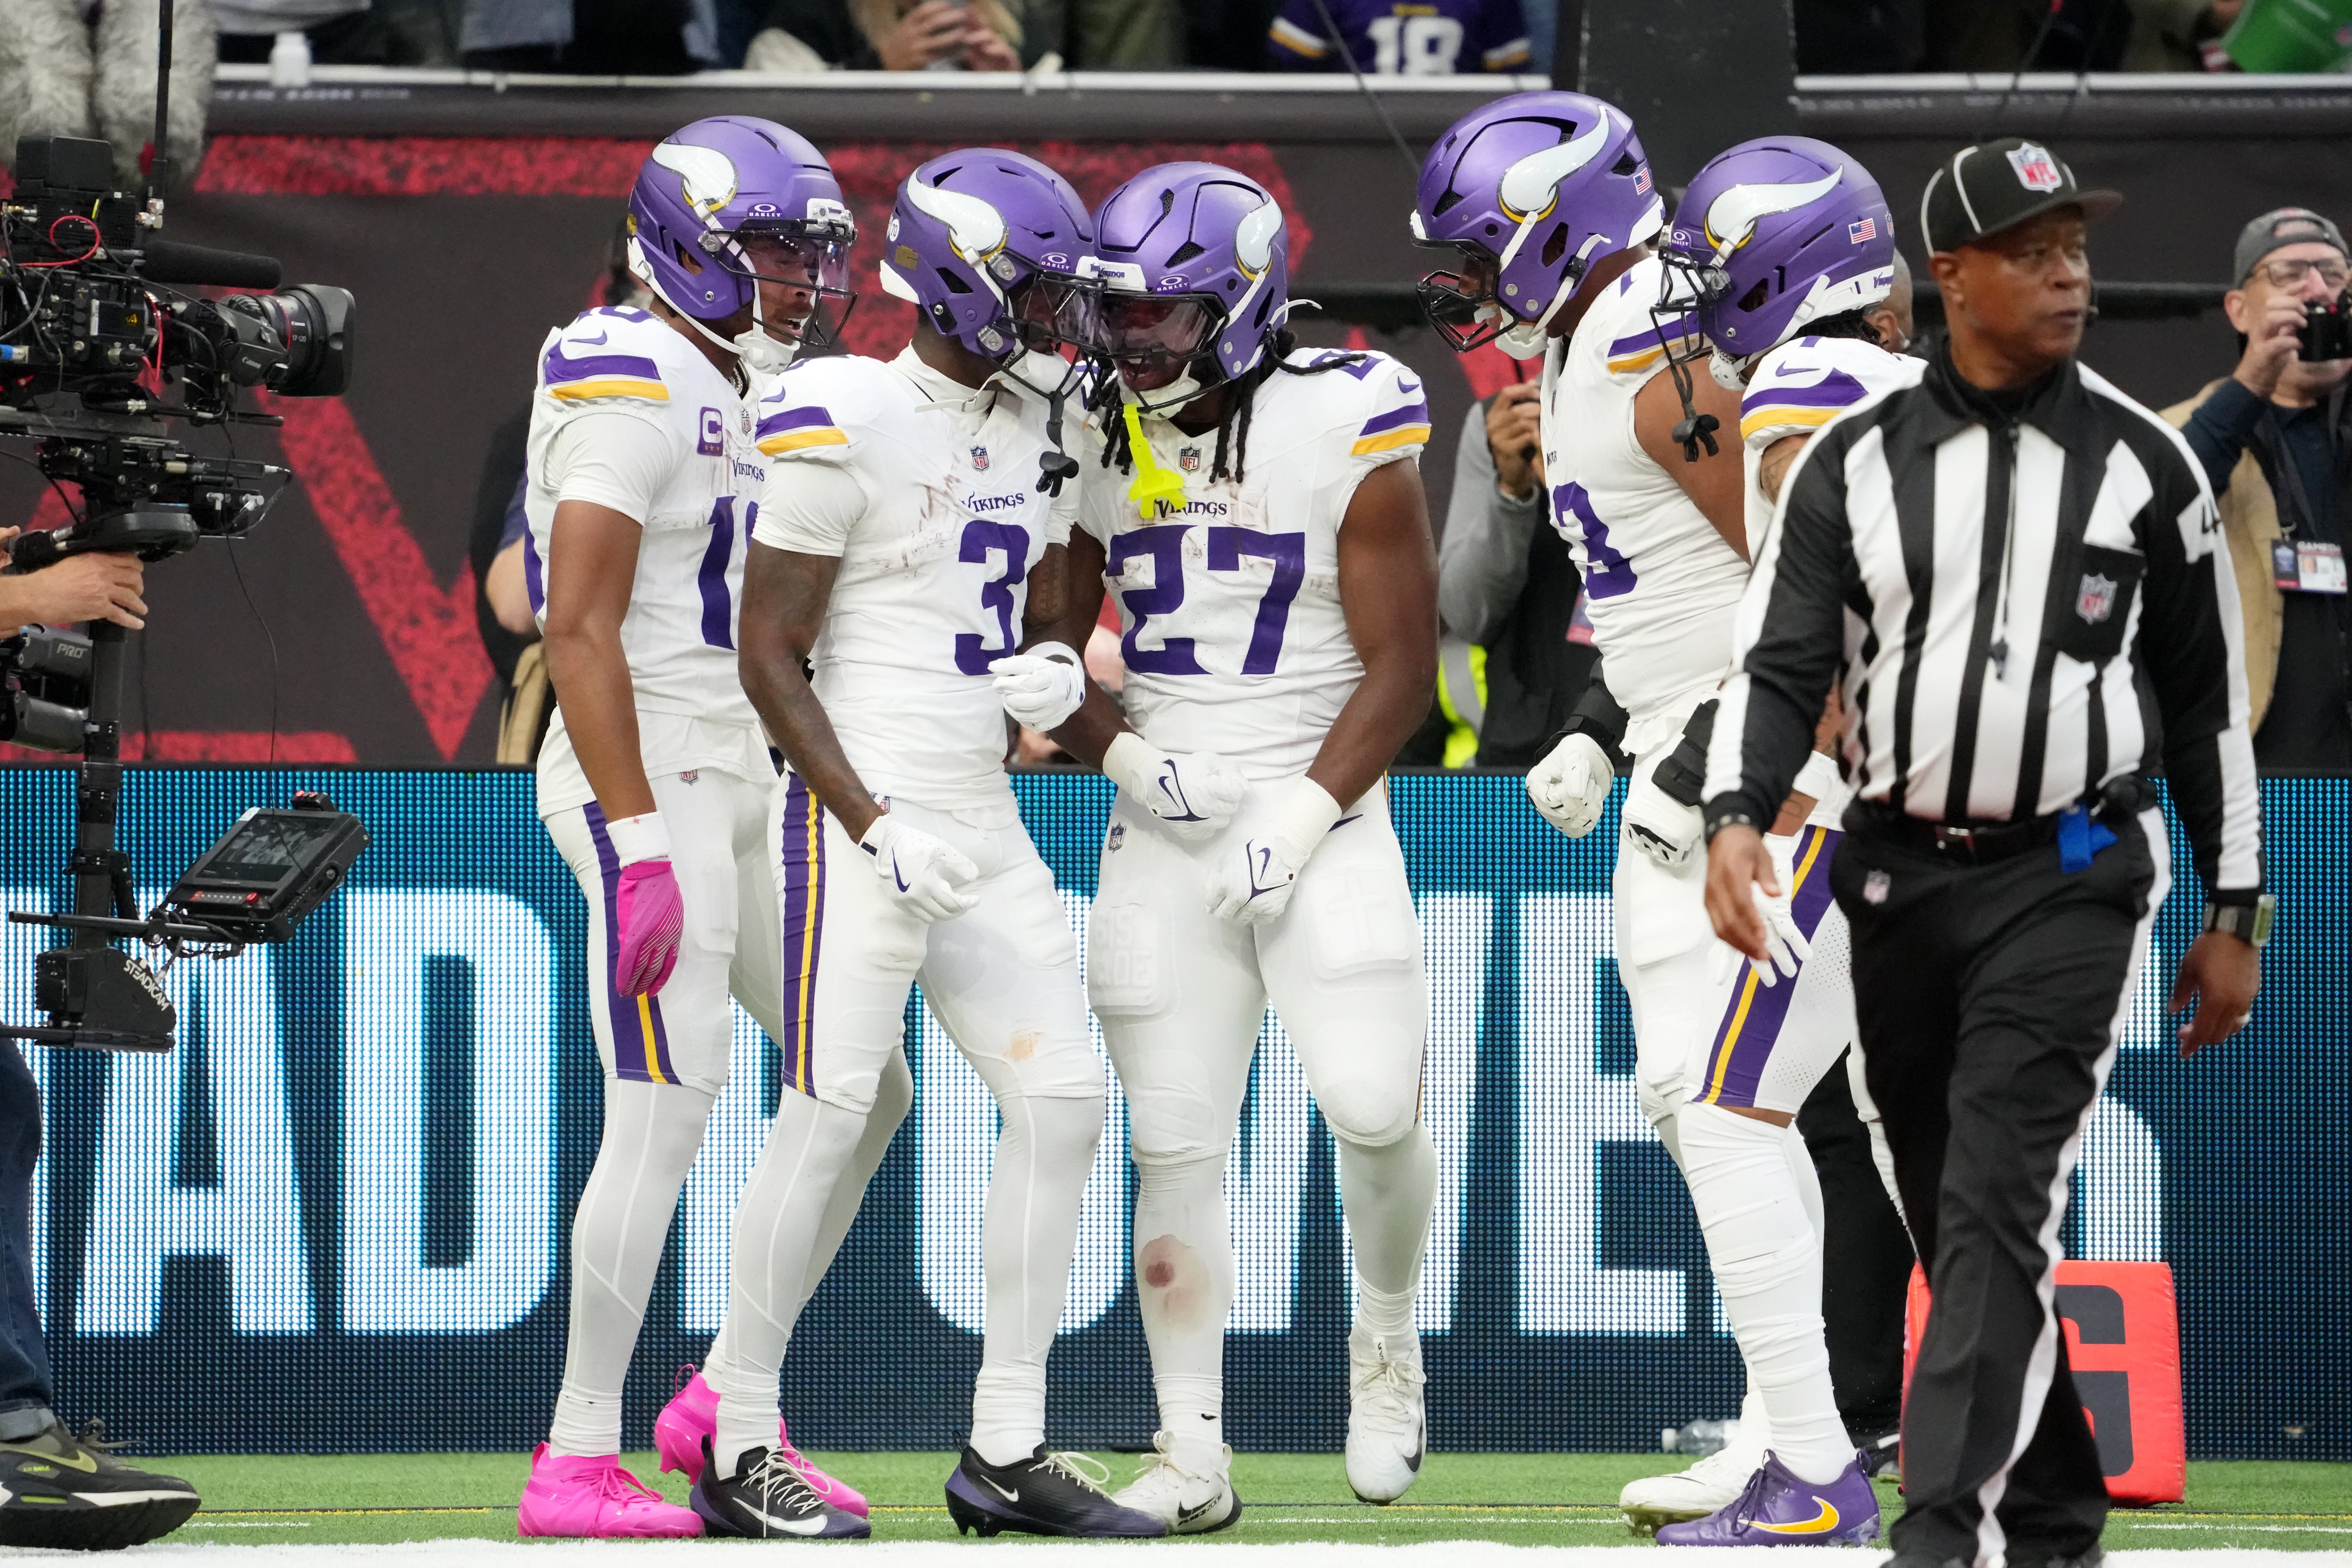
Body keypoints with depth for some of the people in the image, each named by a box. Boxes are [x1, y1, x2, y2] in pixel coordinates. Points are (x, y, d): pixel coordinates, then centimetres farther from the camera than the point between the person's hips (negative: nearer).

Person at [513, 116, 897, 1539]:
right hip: (652, 784, -10)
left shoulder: (745, 395, 15)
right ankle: (579, 1464, -6)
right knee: (668, 1113, -10)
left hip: (744, 782, 10)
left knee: (865, 1089, 9)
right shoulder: (633, 392, -14)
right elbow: (579, 627, -21)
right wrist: (642, 847, -24)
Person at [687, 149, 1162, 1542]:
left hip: (985, 817, 8)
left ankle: (1009, 1449, 8)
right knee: (833, 1108, -9)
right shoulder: (849, 428, -12)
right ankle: (737, 1450, 0)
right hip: (864, 808, -8)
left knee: (1063, 1098, 2)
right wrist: (874, 828, -18)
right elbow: (771, 657, -11)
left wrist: (1053, 671, -2)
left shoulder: (1036, 433, 12)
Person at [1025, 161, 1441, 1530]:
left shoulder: (1343, 434, -8)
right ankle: (1193, 1457, 6)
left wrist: (1300, 817, -14)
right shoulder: (1096, 444, 4)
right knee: (1178, 1150, 0)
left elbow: (1401, 670, -6)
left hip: (1320, 814, -3)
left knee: (1373, 1106, -16)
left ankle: (1388, 1341, 14)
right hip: (1163, 838, 3)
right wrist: (1127, 756, -5)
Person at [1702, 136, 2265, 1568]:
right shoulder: (1855, 464, 3)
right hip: (1900, 883, 3)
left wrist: (2234, 916, 6)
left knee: (1998, 1207, -16)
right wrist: (1737, 820, -22)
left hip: (2071, 882, -3)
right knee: (1959, 1226, 9)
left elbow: (2206, 695, 6)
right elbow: (1784, 664, -3)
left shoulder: (2147, 463, 1)